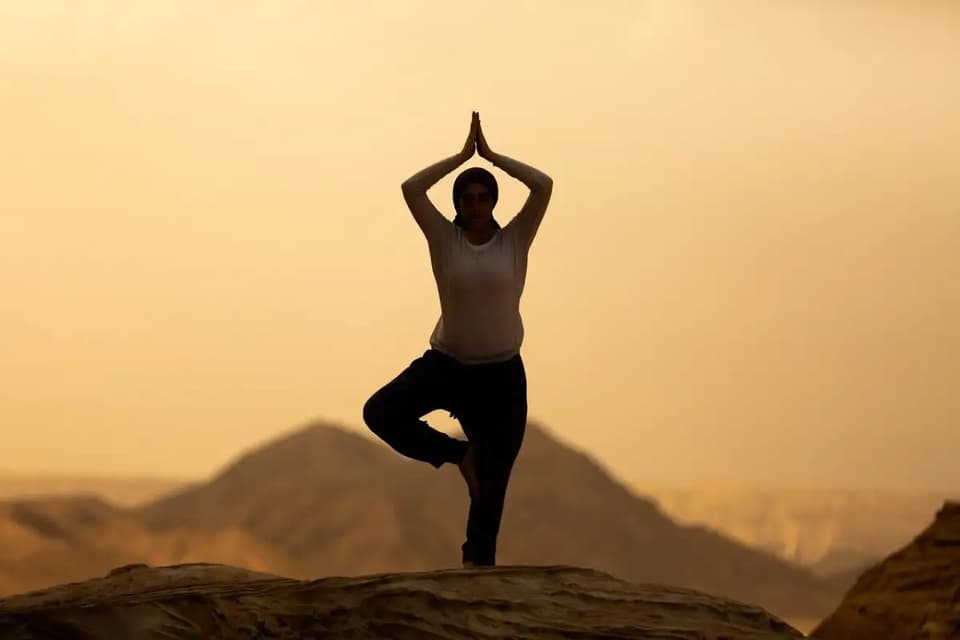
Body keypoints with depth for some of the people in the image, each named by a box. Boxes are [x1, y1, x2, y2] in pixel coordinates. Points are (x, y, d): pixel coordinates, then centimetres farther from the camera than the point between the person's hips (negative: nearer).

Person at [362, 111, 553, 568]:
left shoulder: (516, 239, -3)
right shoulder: (445, 239, -3)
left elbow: (544, 185, -16)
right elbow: (411, 189, -15)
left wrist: (491, 156, -9)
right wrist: (462, 155, -10)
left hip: (501, 375, 0)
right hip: (446, 364, 1)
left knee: (491, 484, 1)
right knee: (380, 413, -21)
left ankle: (478, 566, 12)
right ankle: (458, 454, -1)